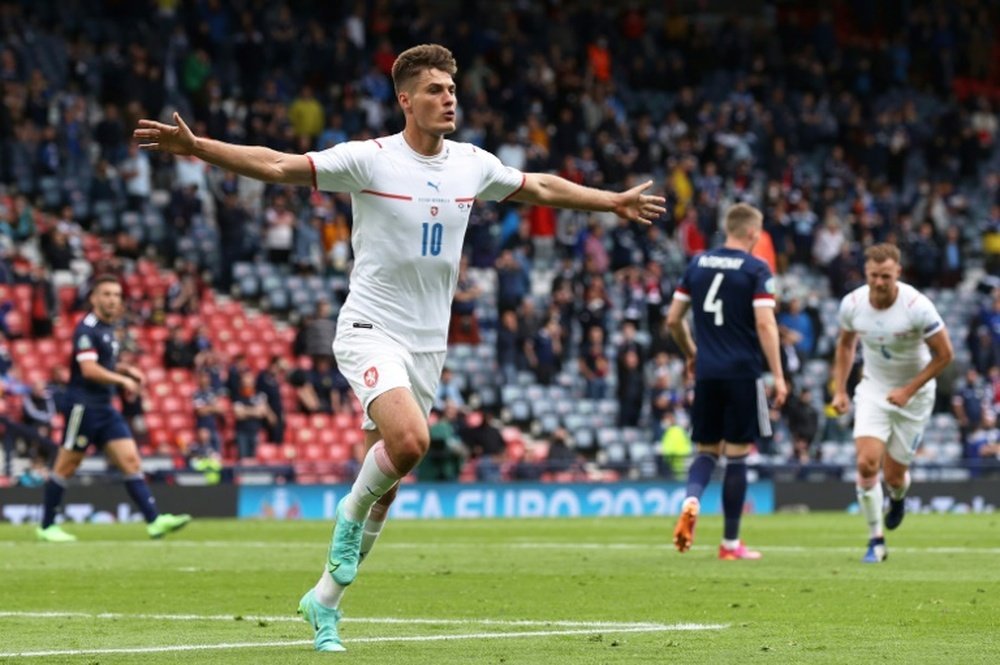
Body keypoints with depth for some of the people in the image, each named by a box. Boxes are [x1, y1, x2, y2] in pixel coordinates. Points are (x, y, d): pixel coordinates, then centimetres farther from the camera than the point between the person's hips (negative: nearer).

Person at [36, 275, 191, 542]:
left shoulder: (108, 328, 15)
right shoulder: (87, 328, -13)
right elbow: (89, 370, -23)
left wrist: (126, 369, 10)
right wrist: (123, 380, -20)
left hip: (104, 407, 9)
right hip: (83, 406, -9)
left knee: (130, 460, -2)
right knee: (66, 467, 0)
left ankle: (154, 520, -10)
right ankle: (46, 527, 9)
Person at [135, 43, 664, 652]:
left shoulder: (473, 164, 6)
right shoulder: (369, 159, -10)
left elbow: (541, 187, 24)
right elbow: (277, 166, -12)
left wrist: (614, 202, 31)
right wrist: (195, 146, -22)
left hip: (428, 344, 5)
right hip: (372, 331, -5)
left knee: (385, 485, 7)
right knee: (409, 440, -31)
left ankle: (325, 600, 21)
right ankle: (352, 511, 0)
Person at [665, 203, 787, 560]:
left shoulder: (697, 264, 9)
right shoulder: (756, 269, -6)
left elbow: (673, 319, 11)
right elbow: (765, 323, -15)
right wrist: (778, 376, -13)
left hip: (706, 373, 4)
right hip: (742, 373, -4)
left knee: (707, 450, 14)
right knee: (737, 455, 3)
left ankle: (691, 501, -18)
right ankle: (730, 543, 7)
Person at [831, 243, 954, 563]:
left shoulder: (917, 306, -24)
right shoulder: (852, 303, -12)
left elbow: (944, 354, -14)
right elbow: (845, 344, 9)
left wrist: (909, 390, -18)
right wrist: (840, 390, 4)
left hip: (914, 393, -2)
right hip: (873, 389, 2)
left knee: (893, 475, 2)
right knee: (867, 462, -17)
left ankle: (897, 498, 42)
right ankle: (876, 541, -4)